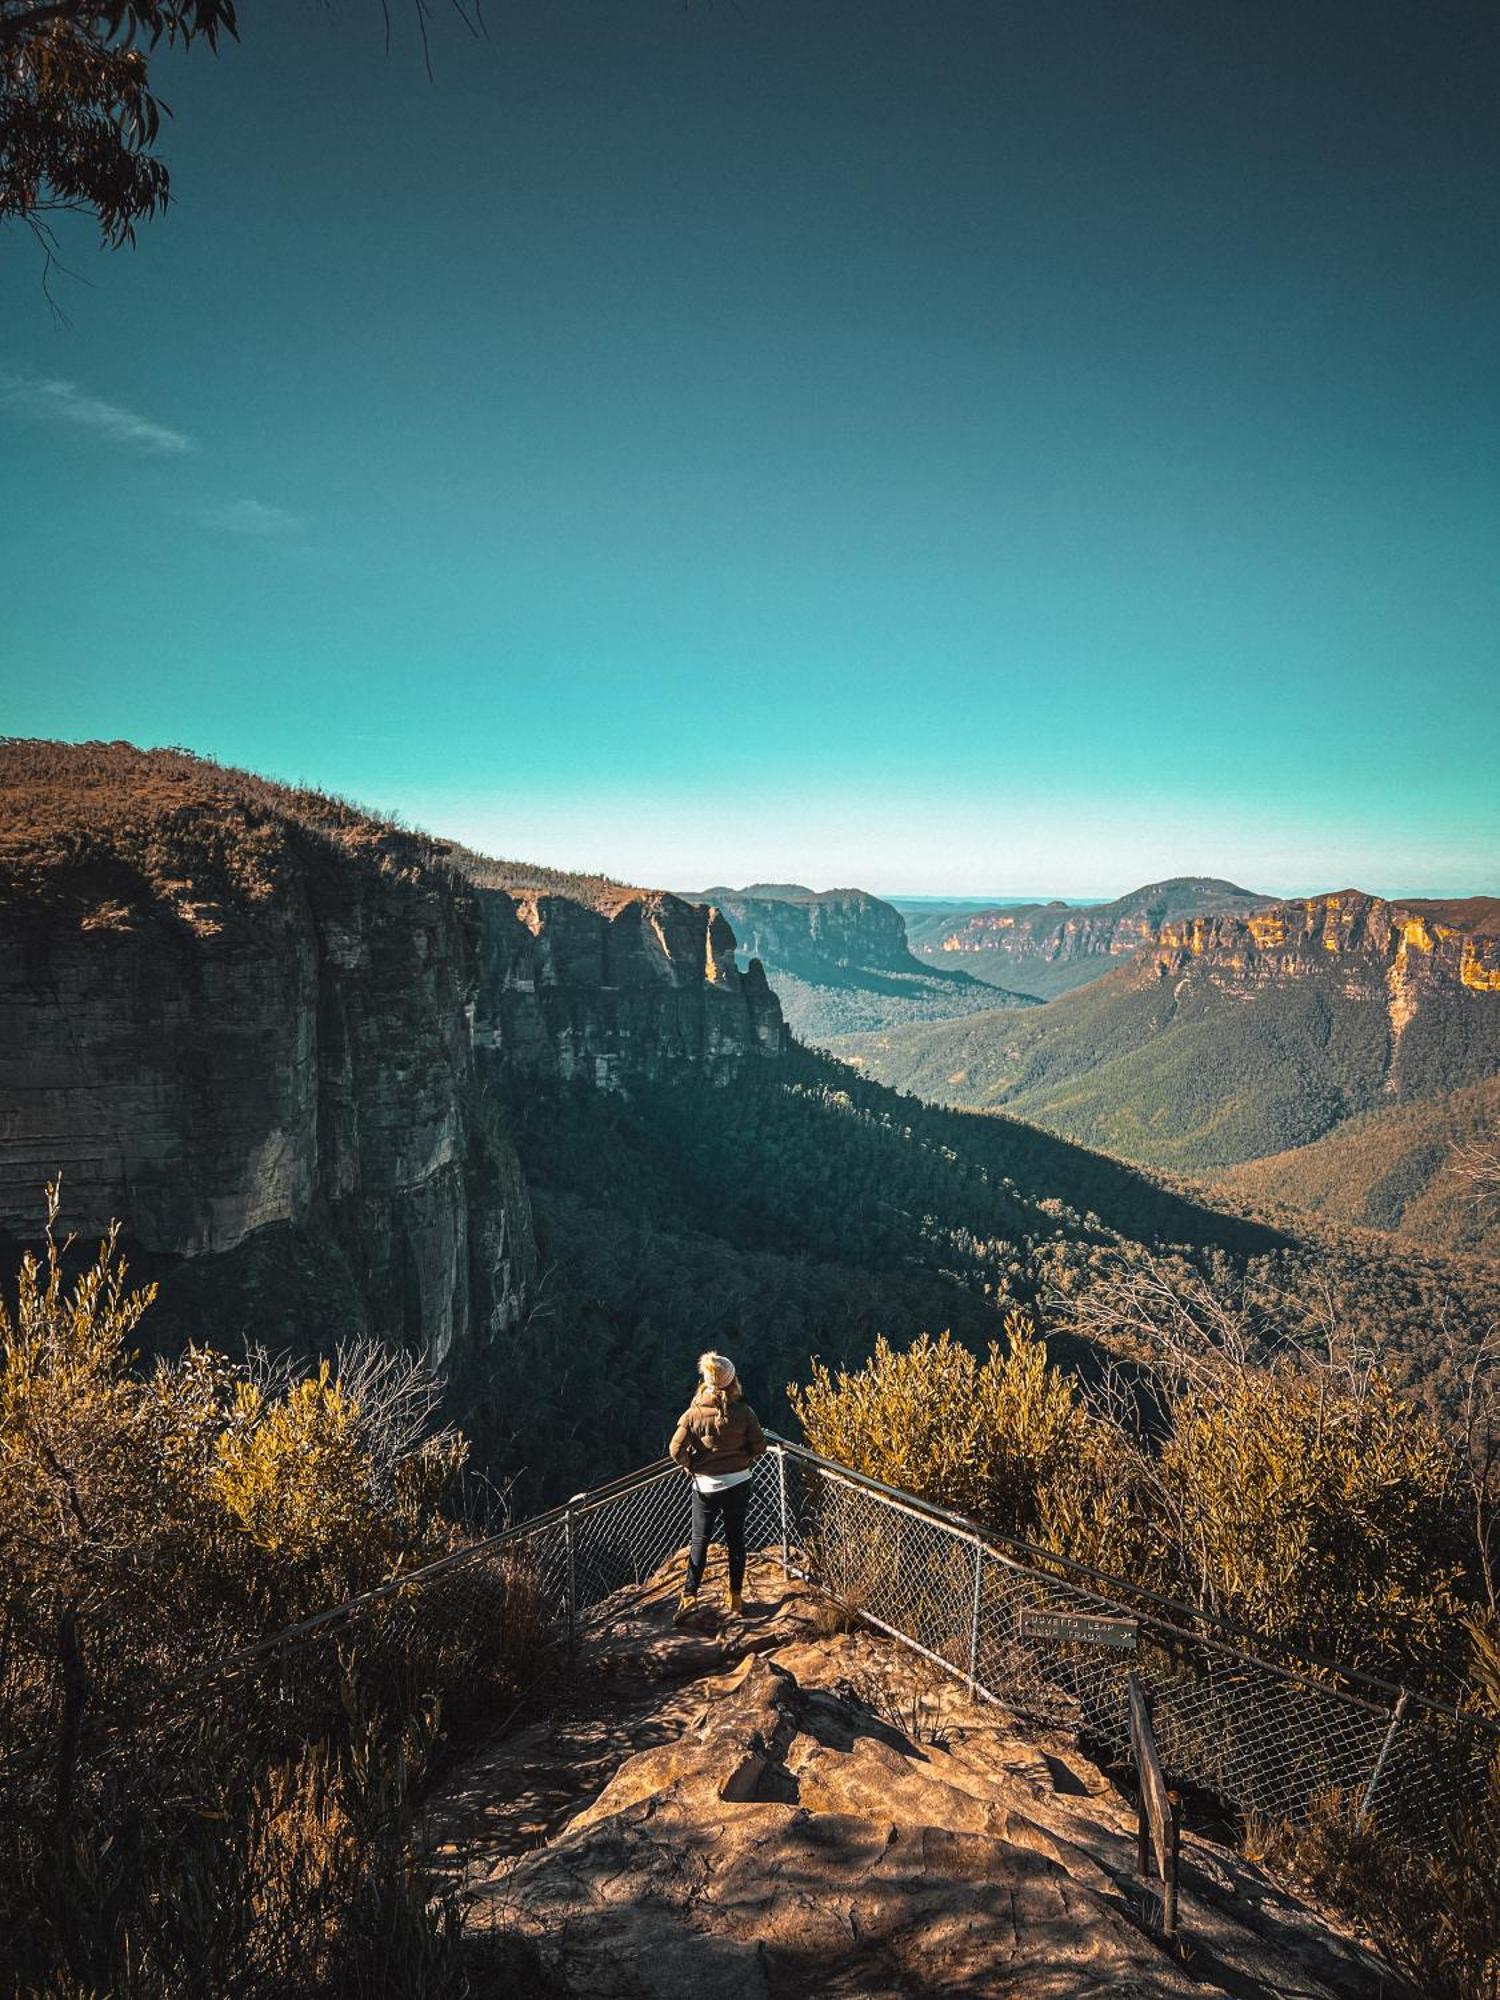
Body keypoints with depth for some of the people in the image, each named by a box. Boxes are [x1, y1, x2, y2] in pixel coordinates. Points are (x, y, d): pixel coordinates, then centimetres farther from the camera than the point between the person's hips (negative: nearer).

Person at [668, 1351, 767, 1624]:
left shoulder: (694, 1414, -13)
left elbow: (676, 1448, -15)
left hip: (706, 1485, -1)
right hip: (739, 1482, 1)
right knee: (736, 1540, 13)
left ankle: (689, 1595, 1)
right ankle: (736, 1597, 20)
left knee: (700, 1541, 10)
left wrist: (690, 1465, 3)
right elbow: (759, 1446, -4)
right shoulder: (743, 1412, -10)